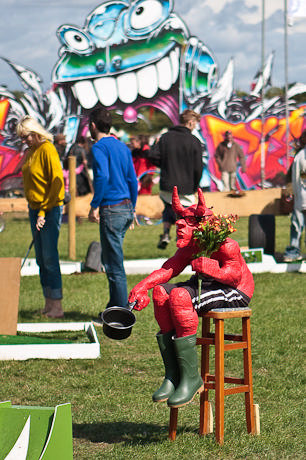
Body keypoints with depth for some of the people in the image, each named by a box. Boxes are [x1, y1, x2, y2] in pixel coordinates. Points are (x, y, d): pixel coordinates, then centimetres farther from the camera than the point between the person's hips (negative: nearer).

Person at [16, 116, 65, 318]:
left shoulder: (47, 150, -13)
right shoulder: (29, 152, 12)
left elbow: (57, 183, -18)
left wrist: (43, 212, -18)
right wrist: (35, 211, 13)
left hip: (50, 209, -8)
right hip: (35, 209, 9)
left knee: (50, 257, -10)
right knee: (41, 259, 8)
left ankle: (57, 306, -8)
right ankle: (49, 304, 13)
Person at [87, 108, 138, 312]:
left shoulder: (99, 147, -10)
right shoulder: (123, 147, 15)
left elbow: (102, 177, -23)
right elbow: (132, 180, 17)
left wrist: (95, 206, -18)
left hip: (111, 209, -8)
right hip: (126, 207, 8)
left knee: (114, 264, -3)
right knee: (109, 259, 18)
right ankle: (114, 305, 21)